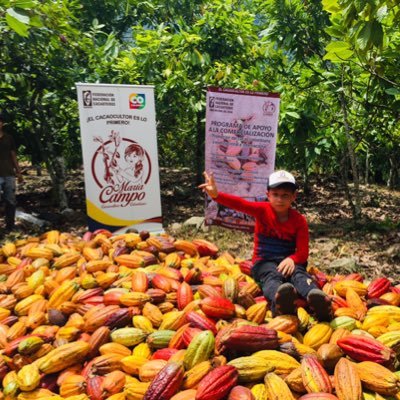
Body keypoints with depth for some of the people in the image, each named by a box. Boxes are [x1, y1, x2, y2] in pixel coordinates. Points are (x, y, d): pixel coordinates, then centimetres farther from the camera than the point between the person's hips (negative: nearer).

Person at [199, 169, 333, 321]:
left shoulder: (299, 220, 0)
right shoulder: (263, 210, -2)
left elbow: (303, 252, -5)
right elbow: (240, 204, -20)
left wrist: (292, 259, -30)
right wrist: (216, 194, -38)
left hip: (287, 262, 2)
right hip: (264, 262, -1)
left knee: (298, 273, -32)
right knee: (272, 275, -35)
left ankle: (316, 297, -64)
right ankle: (278, 299, -70)